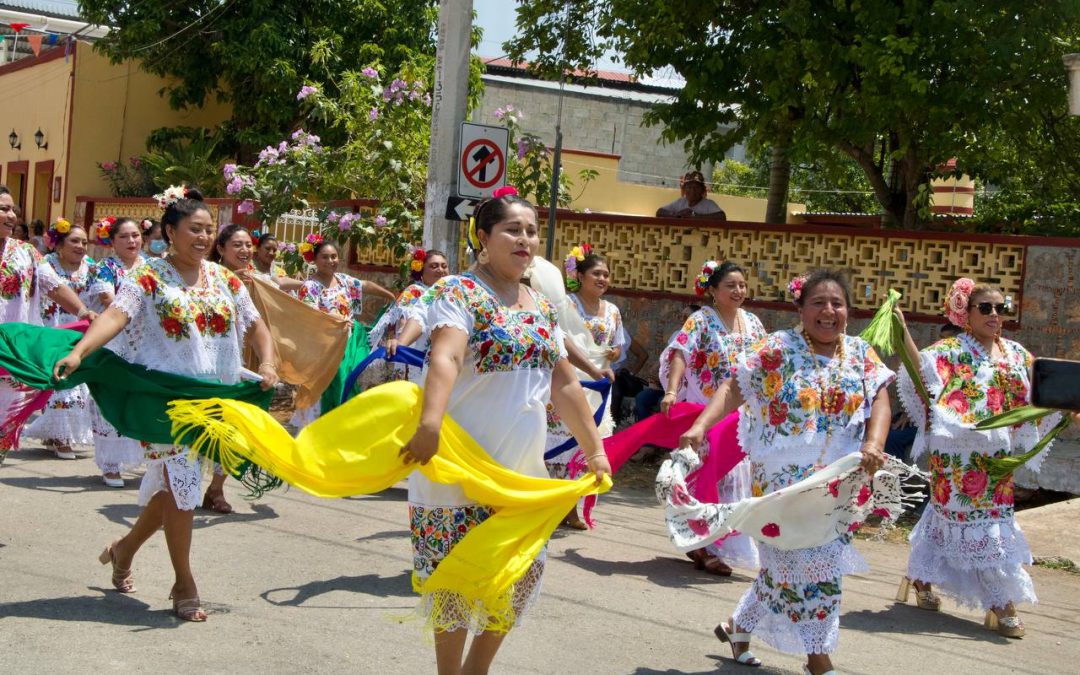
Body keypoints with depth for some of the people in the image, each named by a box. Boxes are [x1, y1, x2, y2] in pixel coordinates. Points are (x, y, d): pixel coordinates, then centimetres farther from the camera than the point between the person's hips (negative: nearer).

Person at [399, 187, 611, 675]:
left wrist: (594, 450, 15)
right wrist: (431, 422, -44)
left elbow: (564, 384, 17)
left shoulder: (541, 306, 13)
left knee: (521, 576, 11)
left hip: (521, 473, 7)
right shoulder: (459, 291, -10)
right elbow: (445, 358, -29)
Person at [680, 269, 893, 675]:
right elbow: (734, 387, -10)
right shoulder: (777, 348, -6)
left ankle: (737, 626, 31)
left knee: (788, 564, 11)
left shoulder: (861, 354, 6)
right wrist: (701, 425, -24)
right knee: (806, 563, -4)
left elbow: (880, 400, -4)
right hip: (782, 478, -4)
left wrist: (873, 444, -23)